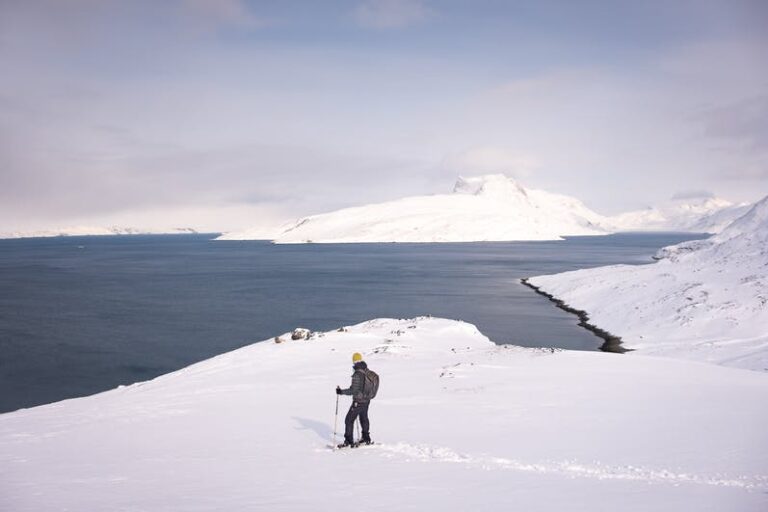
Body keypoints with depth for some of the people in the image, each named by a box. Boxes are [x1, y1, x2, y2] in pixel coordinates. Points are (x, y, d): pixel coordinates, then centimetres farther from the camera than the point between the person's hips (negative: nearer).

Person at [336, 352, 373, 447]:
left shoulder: (357, 374, -24)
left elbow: (353, 390, -25)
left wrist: (341, 391, -17)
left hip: (358, 402, -8)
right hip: (367, 400, 8)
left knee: (349, 420, 3)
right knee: (364, 418, 25)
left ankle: (349, 441, 5)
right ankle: (366, 439, 37)